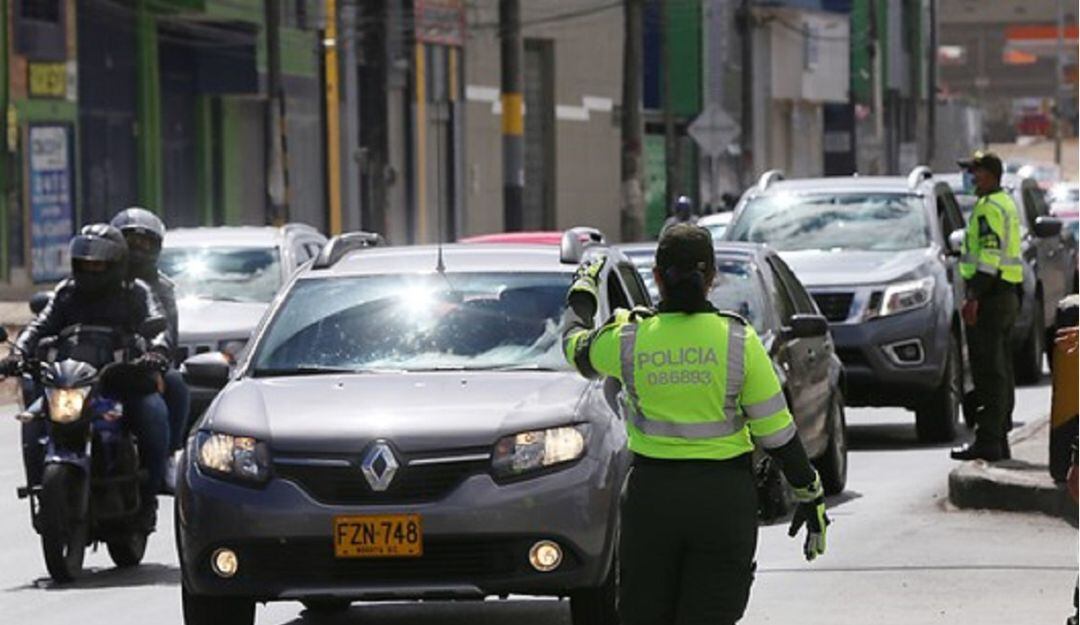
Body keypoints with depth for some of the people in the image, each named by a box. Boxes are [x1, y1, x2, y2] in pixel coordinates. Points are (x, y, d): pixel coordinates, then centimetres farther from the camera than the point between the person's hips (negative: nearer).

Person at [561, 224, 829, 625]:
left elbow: (576, 346, 18)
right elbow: (775, 430, -4)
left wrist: (583, 288, 37)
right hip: (725, 500, -1)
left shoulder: (629, 338, -5)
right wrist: (810, 495, 7)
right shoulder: (738, 340, -7)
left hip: (651, 496, 1)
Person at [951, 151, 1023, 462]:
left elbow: (990, 256, -22)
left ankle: (987, 441, -13)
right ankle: (1000, 438, 17)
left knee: (988, 372, -11)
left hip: (990, 296, -11)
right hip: (1008, 295, 11)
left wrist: (973, 297, -24)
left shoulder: (989, 208, -14)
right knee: (1001, 372, 13)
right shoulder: (1006, 204, 19)